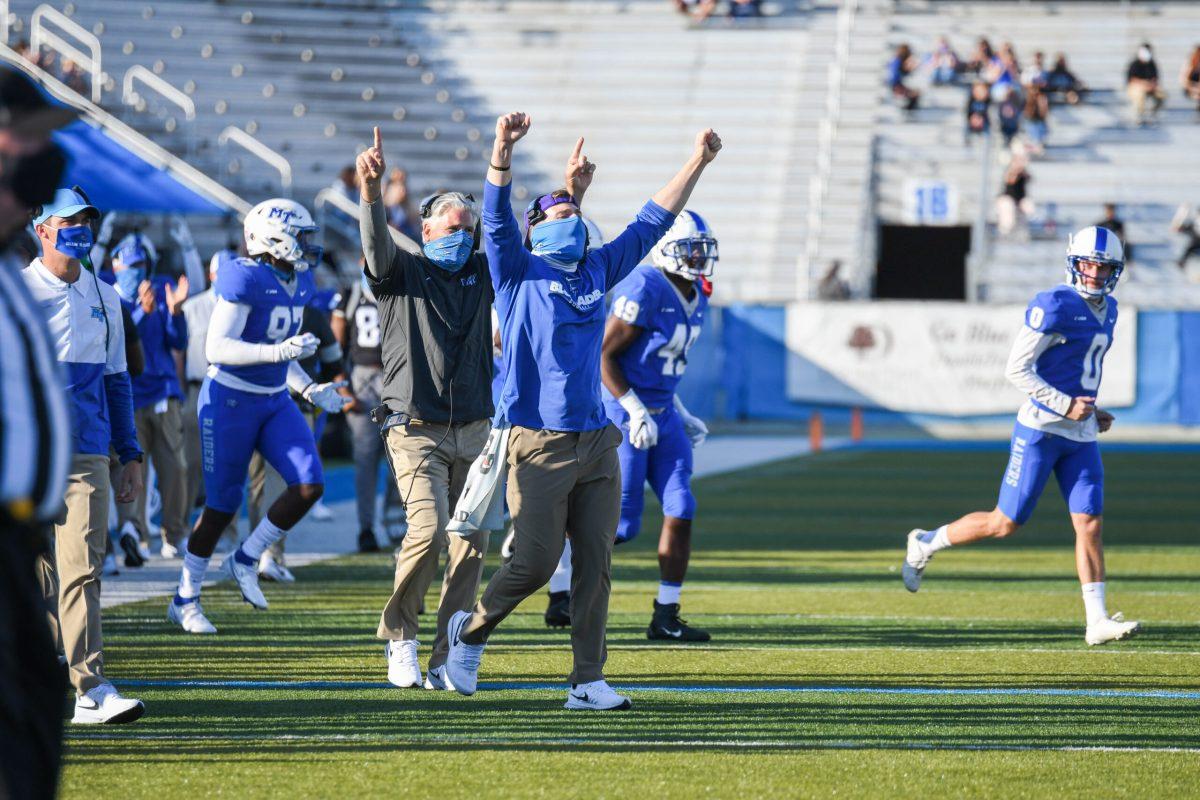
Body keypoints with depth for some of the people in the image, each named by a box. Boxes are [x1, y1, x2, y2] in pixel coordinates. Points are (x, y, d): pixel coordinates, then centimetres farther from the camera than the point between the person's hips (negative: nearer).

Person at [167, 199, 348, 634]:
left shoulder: (299, 283, 6)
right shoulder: (245, 279, -20)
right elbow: (216, 349, -24)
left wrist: (309, 389, 8)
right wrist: (278, 352, -33)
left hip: (275, 401, 7)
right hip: (230, 399, -7)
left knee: (309, 484, -10)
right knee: (222, 506, 1)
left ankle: (246, 560, 10)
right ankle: (185, 600, 17)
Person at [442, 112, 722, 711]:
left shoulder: (597, 272, 16)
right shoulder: (519, 274, 2)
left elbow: (651, 222, 21)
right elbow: (497, 219, -14)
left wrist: (697, 162, 17)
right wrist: (502, 153, -30)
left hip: (596, 443, 5)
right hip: (539, 443, -5)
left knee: (595, 565, 2)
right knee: (535, 562, -7)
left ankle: (588, 680, 5)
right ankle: (471, 629, 18)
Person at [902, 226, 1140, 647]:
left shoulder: (1106, 309, 13)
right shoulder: (1055, 306, -15)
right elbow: (1017, 368, -16)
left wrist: (1092, 411, 13)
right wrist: (1065, 405, -18)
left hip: (1081, 435, 7)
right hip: (1042, 428, -7)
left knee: (1090, 525, -3)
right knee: (1005, 523, -1)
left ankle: (1097, 620, -5)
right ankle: (926, 543, 21)